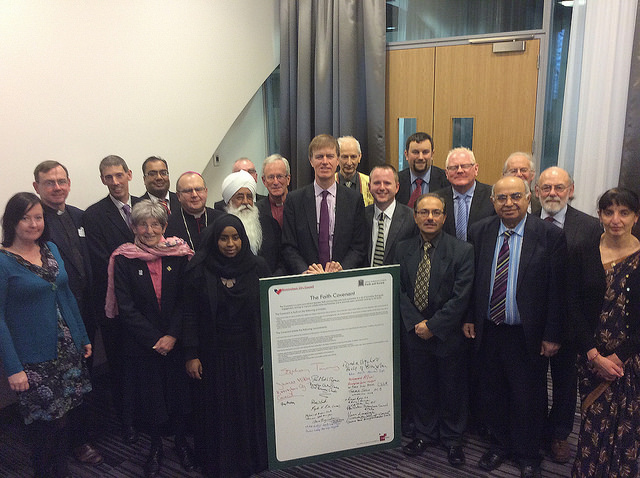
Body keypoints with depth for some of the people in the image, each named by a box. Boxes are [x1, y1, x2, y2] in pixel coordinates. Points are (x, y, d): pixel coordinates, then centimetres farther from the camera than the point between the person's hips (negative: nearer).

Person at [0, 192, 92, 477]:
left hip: (67, 350, 5)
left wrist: (83, 337, 13)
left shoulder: (51, 249, 6)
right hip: (33, 359, -5)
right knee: (44, 425, 5)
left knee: (64, 417, 13)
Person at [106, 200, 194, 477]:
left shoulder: (178, 255, -2)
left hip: (176, 340, 1)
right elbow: (126, 308, -8)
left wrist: (172, 335, -13)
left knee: (179, 389, 8)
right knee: (148, 394, 10)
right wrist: (154, 340, -12)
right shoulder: (124, 260, -5)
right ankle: (155, 446, 34)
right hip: (141, 343, -1)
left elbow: (186, 299, -3)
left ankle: (181, 441, 34)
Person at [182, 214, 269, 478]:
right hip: (213, 354, -1)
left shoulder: (257, 267, -4)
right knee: (217, 409, 11)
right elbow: (190, 314, -5)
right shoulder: (199, 269, -7)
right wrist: (191, 355, -7)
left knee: (249, 406, 13)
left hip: (249, 354, 1)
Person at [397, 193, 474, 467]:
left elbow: (461, 297, -14)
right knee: (421, 388, 16)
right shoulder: (403, 250, 2)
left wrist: (433, 325, -16)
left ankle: (452, 439, 34)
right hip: (415, 332, 3)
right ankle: (424, 434, 37)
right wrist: (415, 323, -11)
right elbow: (400, 291, 1)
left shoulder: (462, 251, -10)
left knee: (452, 390, 13)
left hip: (448, 335, -3)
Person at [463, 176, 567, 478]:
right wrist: (470, 318, 5)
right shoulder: (479, 232, -1)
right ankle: (500, 444, 42)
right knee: (492, 394, 18)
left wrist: (552, 335, -8)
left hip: (528, 335, -3)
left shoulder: (550, 236, -11)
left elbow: (557, 290, -9)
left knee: (528, 399, 14)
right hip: (488, 331, 3)